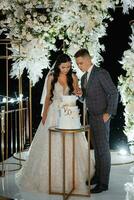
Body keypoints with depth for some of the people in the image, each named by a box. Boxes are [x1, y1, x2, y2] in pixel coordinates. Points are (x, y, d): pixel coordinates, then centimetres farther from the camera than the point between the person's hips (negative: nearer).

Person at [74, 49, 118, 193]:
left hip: (102, 117, -8)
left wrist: (109, 113, -19)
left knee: (103, 149, -3)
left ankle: (103, 183, 4)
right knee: (96, 148, 15)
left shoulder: (101, 73, -13)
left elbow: (114, 93, -15)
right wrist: (81, 94, -2)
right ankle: (98, 175, 25)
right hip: (91, 116, 8)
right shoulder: (84, 77, 13)